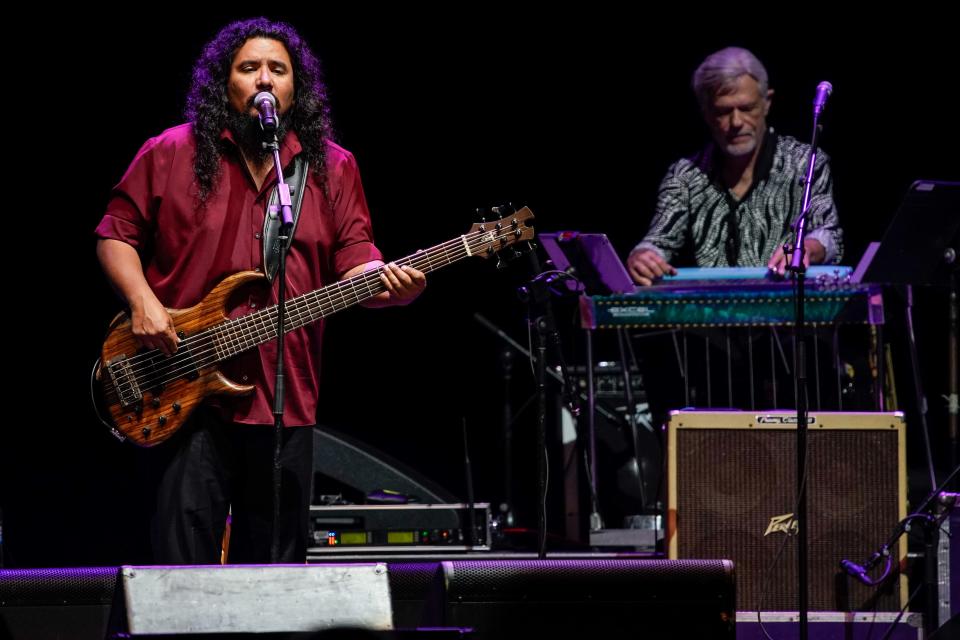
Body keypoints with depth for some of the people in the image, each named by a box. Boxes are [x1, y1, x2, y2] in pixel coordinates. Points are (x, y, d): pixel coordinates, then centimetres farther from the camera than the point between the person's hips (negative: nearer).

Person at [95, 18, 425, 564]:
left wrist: (388, 285, -17)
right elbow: (117, 233, 7)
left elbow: (355, 260, 5)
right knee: (185, 552, -8)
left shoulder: (333, 168, 10)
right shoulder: (171, 155, 4)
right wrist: (143, 303, -9)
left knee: (276, 557, 8)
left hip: (287, 397, 3)